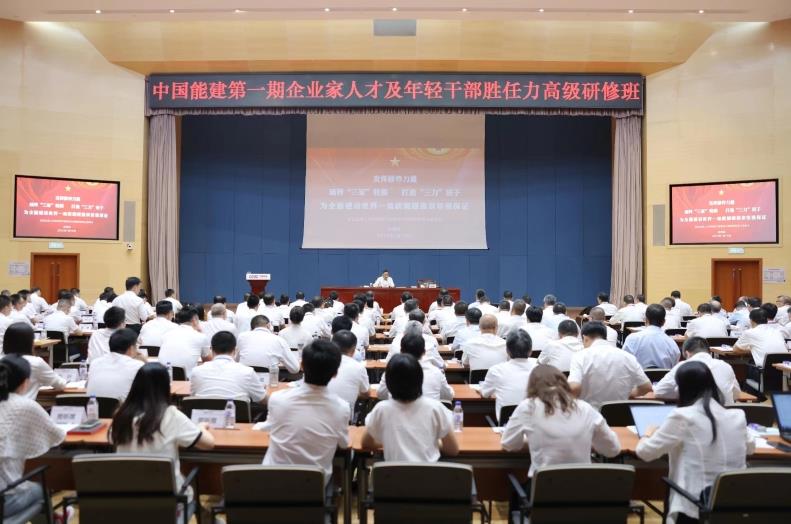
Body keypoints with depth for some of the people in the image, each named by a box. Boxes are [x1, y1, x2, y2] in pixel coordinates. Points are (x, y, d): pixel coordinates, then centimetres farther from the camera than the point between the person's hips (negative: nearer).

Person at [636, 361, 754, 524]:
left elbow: (645, 452, -5)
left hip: (695, 509, -5)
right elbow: (750, 447, 25)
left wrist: (648, 435, 15)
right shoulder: (737, 416, 3)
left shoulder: (682, 416, -13)